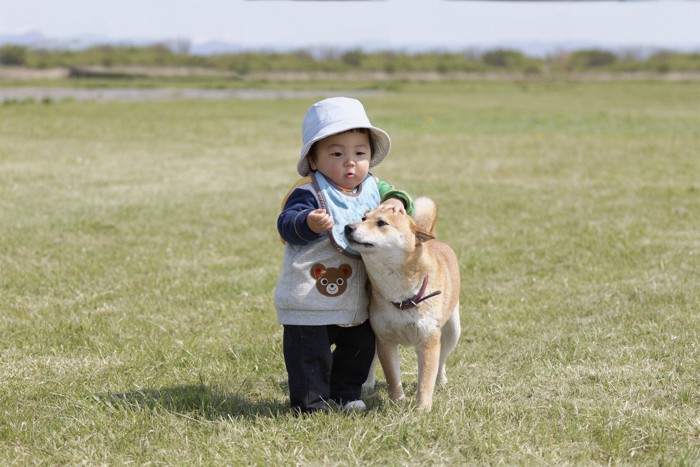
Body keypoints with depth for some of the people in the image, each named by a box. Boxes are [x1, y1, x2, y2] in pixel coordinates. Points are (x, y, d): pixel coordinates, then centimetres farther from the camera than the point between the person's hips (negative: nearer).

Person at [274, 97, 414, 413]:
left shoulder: (372, 188, 4)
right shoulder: (309, 193, -18)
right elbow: (286, 226, -28)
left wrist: (397, 202, -14)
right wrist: (308, 224, -50)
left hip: (355, 299, 7)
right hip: (310, 299, -7)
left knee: (359, 347, 19)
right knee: (310, 353, -2)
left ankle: (345, 394, 37)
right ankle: (311, 403, 13)